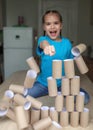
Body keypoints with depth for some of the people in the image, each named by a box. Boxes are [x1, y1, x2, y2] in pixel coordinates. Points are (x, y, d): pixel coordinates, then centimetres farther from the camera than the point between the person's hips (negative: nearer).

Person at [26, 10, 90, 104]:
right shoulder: (43, 39, -7)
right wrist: (46, 46, -57)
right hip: (43, 83, -1)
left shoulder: (67, 43, -2)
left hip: (62, 83, 2)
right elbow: (43, 43, -33)